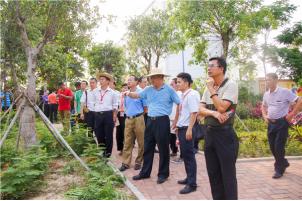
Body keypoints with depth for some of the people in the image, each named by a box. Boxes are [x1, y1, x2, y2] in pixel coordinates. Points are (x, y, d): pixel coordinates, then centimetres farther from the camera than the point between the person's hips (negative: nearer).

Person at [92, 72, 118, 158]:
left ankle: (108, 152, 17)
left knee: (108, 134, 4)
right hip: (98, 115, 3)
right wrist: (95, 113, 14)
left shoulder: (112, 92, 0)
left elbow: (115, 106, 4)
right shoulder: (95, 92, 8)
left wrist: (114, 117, -3)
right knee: (99, 134, 9)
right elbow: (94, 103, 17)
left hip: (108, 114, -3)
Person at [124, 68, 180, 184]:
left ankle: (163, 174, 19)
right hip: (150, 121, 5)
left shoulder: (169, 90, -4)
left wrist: (176, 119, -2)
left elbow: (179, 104, -2)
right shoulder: (148, 89, 9)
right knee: (147, 147, 12)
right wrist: (129, 93, -6)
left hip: (162, 121, -5)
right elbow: (137, 95, 16)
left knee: (163, 148, 4)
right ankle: (145, 172, 25)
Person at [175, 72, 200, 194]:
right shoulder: (183, 95, 14)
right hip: (181, 128, 9)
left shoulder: (192, 94, -13)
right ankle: (189, 178, 31)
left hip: (187, 129, -9)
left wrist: (189, 129, -23)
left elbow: (194, 113, -20)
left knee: (189, 156, -2)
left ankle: (192, 184, 8)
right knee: (185, 155, 17)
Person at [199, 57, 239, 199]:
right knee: (213, 172, 15)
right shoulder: (209, 88, 11)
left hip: (224, 133, -7)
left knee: (228, 173, 2)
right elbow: (201, 110, 4)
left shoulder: (230, 85, -8)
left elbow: (221, 107, -20)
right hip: (209, 132, 7)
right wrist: (214, 113, -15)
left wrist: (212, 89, -12)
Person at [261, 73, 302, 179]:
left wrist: (291, 114, -15)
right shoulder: (266, 94, 6)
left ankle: (279, 169, 12)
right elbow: (263, 106, 23)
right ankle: (283, 163, 35)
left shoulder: (284, 92, -13)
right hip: (271, 123, 7)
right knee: (272, 146, 11)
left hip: (282, 122, -6)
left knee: (279, 146, -4)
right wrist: (264, 116, 8)